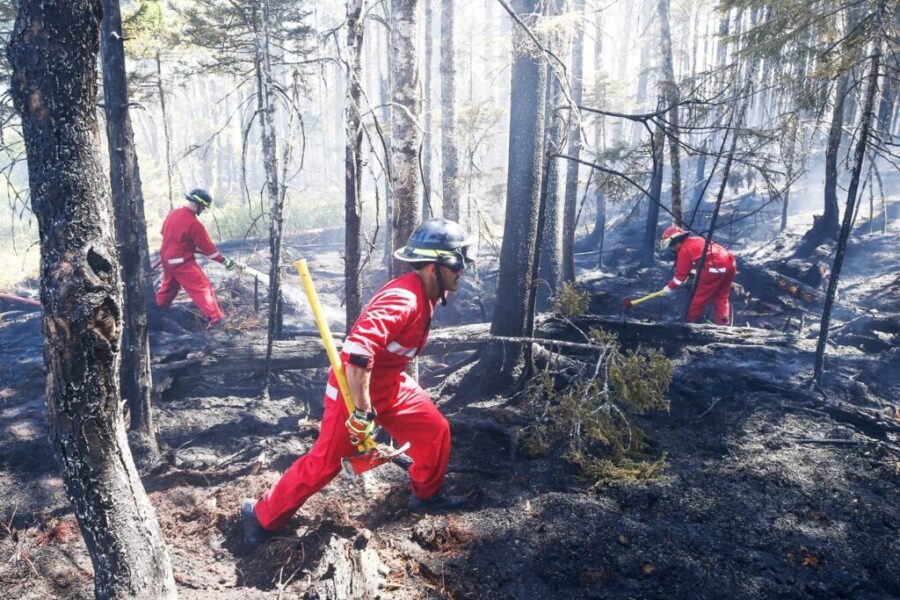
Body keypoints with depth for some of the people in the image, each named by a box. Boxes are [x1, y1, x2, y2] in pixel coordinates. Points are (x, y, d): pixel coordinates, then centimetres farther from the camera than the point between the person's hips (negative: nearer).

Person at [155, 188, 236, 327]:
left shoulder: (173, 214, 3)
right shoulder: (193, 223, -21)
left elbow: (165, 233, 18)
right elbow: (207, 247, -16)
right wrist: (224, 260, -8)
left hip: (167, 258, 9)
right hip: (182, 262, -9)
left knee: (170, 284, 30)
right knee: (202, 287, -8)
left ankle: (158, 308, 47)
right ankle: (215, 318, -14)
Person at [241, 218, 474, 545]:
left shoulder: (423, 295, 0)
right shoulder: (402, 300, -31)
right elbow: (356, 352, -39)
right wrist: (362, 412, -35)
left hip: (390, 386, 9)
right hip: (355, 389, -9)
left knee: (435, 429, 10)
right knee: (324, 462, 1)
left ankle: (427, 496, 32)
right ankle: (262, 515, 21)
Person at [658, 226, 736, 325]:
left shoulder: (684, 249, 0)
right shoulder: (696, 240, 27)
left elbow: (681, 273, 1)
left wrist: (670, 287, 13)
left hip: (715, 267, -9)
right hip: (729, 263, 9)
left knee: (700, 295, 6)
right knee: (721, 297, 17)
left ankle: (691, 321, 16)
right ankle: (722, 323, 16)